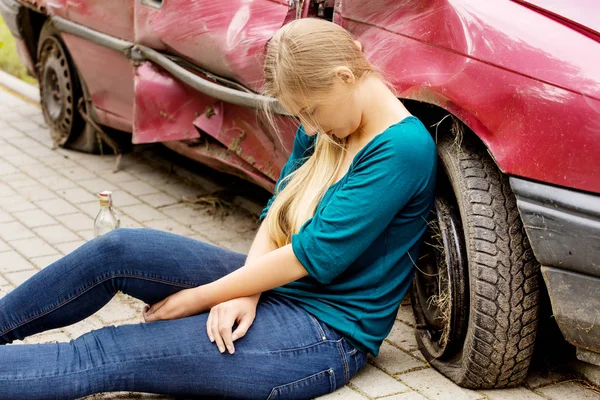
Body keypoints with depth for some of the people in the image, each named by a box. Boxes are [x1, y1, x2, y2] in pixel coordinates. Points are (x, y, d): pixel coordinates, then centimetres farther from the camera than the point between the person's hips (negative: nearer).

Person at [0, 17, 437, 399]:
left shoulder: (403, 149, -22)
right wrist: (246, 291, -15)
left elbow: (317, 255, -23)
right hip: (277, 286, 7)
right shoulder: (323, 130, 4)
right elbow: (276, 212, 5)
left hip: (330, 332, -7)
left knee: (102, 356, -16)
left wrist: (199, 298, -15)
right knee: (118, 249, -11)